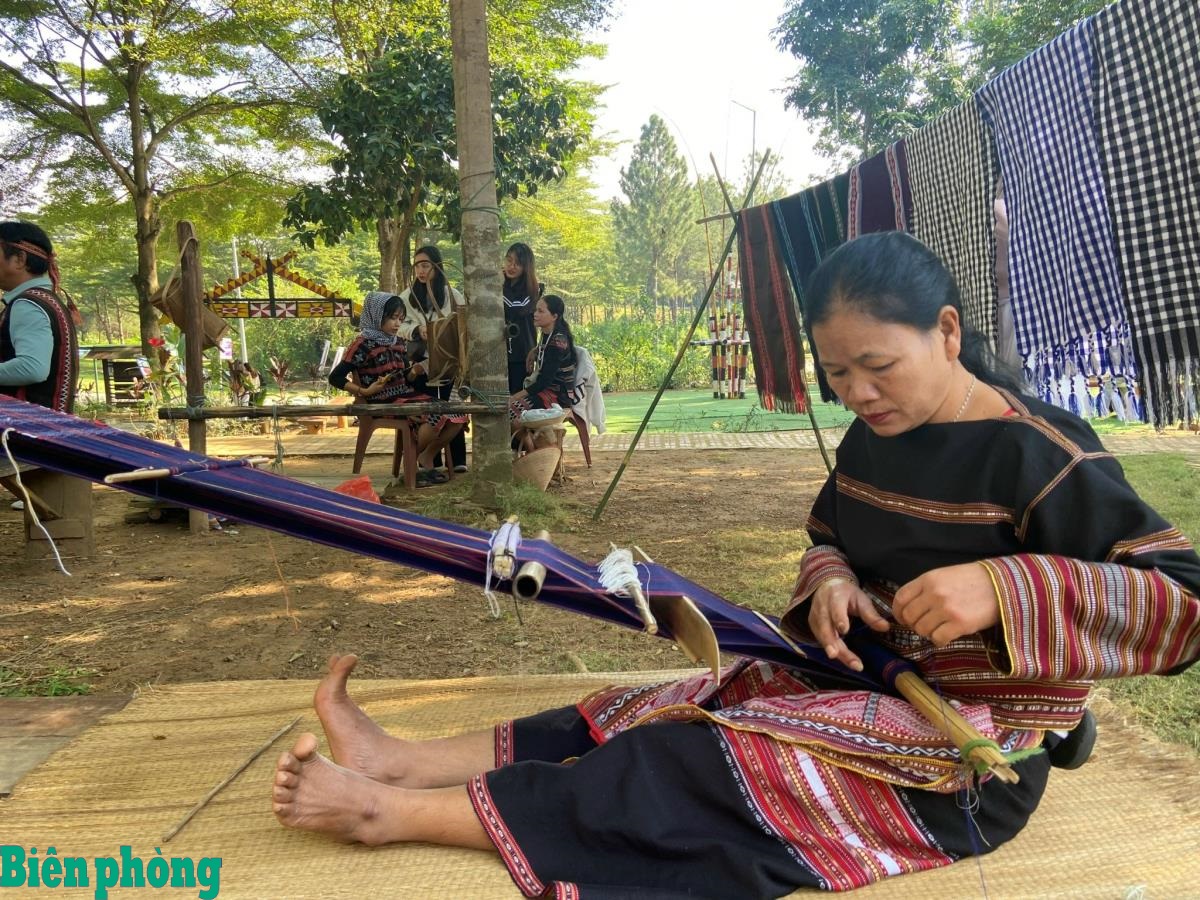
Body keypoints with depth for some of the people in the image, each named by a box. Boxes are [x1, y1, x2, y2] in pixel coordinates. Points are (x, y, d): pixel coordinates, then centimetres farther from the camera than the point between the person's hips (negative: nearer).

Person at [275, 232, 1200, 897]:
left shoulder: (1038, 454, -18)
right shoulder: (871, 439, 4)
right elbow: (829, 539, 17)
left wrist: (1003, 586, -34)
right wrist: (832, 582, -7)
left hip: (968, 761, -7)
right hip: (868, 684, 7)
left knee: (707, 764, -21)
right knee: (671, 712, -9)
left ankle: (397, 812, -18)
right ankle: (398, 761, -11)